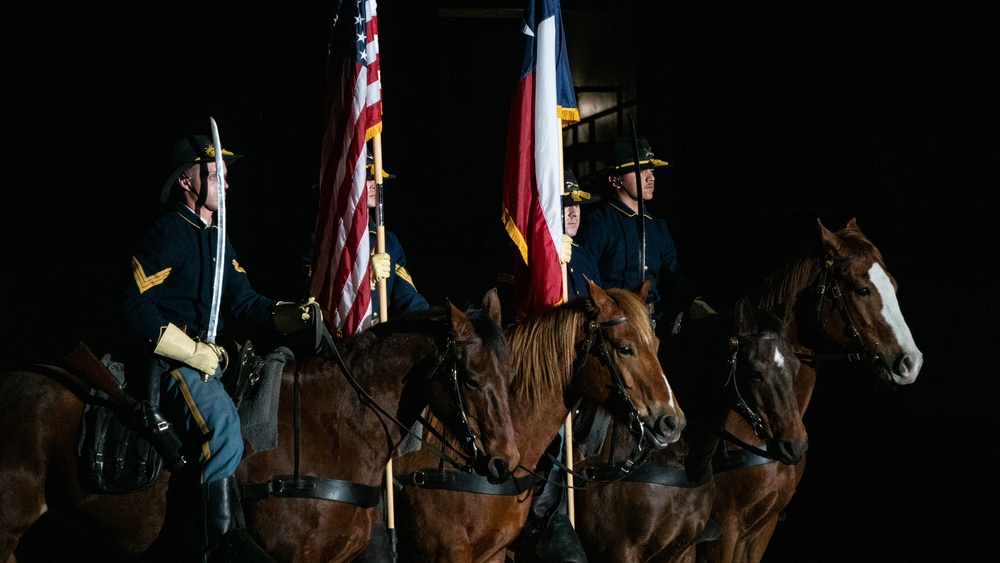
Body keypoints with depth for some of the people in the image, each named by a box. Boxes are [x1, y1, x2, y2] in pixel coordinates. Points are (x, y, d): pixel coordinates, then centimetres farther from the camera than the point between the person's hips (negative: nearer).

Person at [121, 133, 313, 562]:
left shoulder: (216, 237, 19)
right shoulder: (167, 233, -9)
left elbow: (242, 300, 13)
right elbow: (136, 305, -16)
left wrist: (290, 314, -5)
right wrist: (193, 351, -19)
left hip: (209, 355, 10)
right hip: (173, 361, -10)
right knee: (222, 425, -28)